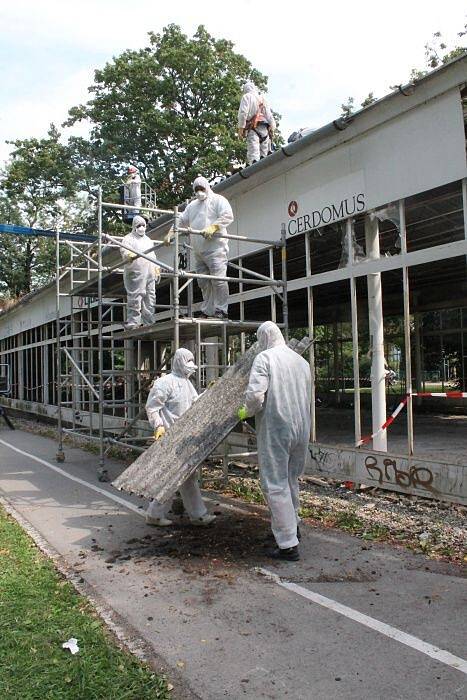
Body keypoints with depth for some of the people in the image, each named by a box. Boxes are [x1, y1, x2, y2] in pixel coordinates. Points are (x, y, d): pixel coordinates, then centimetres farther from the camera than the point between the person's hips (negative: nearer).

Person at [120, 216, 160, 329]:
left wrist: (157, 269, 25)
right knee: (135, 298, -9)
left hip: (150, 274, 7)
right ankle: (133, 322, -7)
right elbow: (124, 250, -17)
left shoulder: (148, 240, 26)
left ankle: (149, 322, 13)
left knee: (150, 298, 7)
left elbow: (153, 256, 32)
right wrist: (129, 255, -39)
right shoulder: (128, 238, 2)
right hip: (135, 274, -7)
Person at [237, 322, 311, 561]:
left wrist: (246, 412, 0)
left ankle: (289, 544, 3)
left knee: (276, 484, 1)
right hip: (302, 429, 7)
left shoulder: (264, 358, -8)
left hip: (275, 429, -7)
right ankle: (292, 525, 39)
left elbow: (255, 395, -18)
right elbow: (306, 397, 15)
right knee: (291, 479, 23)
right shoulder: (302, 361, 11)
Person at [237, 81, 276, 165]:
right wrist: (272, 129, 16)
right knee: (264, 155, 5)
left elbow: (243, 113, -6)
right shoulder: (263, 99, 26)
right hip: (265, 128, 6)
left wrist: (241, 128, -6)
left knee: (253, 155, -17)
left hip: (253, 128, -6)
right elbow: (270, 116, 19)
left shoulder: (247, 96, 8)